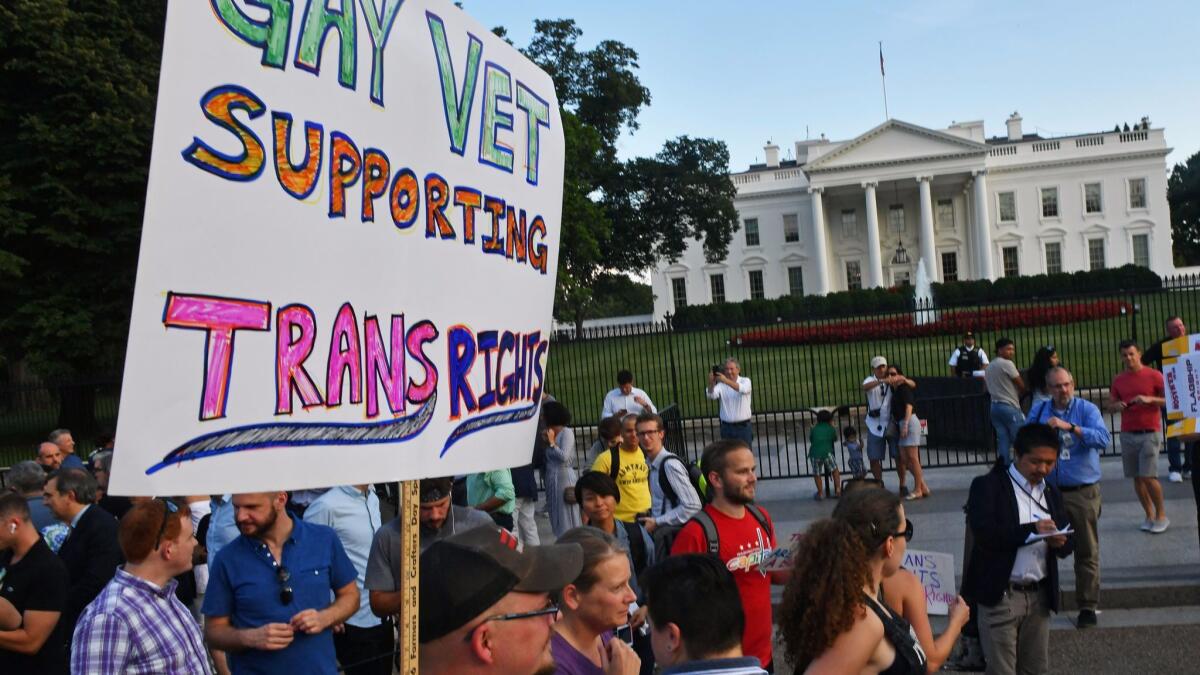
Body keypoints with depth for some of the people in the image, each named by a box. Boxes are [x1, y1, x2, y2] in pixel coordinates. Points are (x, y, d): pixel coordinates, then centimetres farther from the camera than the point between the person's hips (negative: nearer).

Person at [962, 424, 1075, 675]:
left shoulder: (1052, 493, 13)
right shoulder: (988, 485, -8)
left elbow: (1069, 540, 12)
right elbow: (984, 533, -20)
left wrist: (1060, 542, -11)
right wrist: (1032, 529, -26)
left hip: (1040, 595, 6)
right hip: (1000, 595, -6)